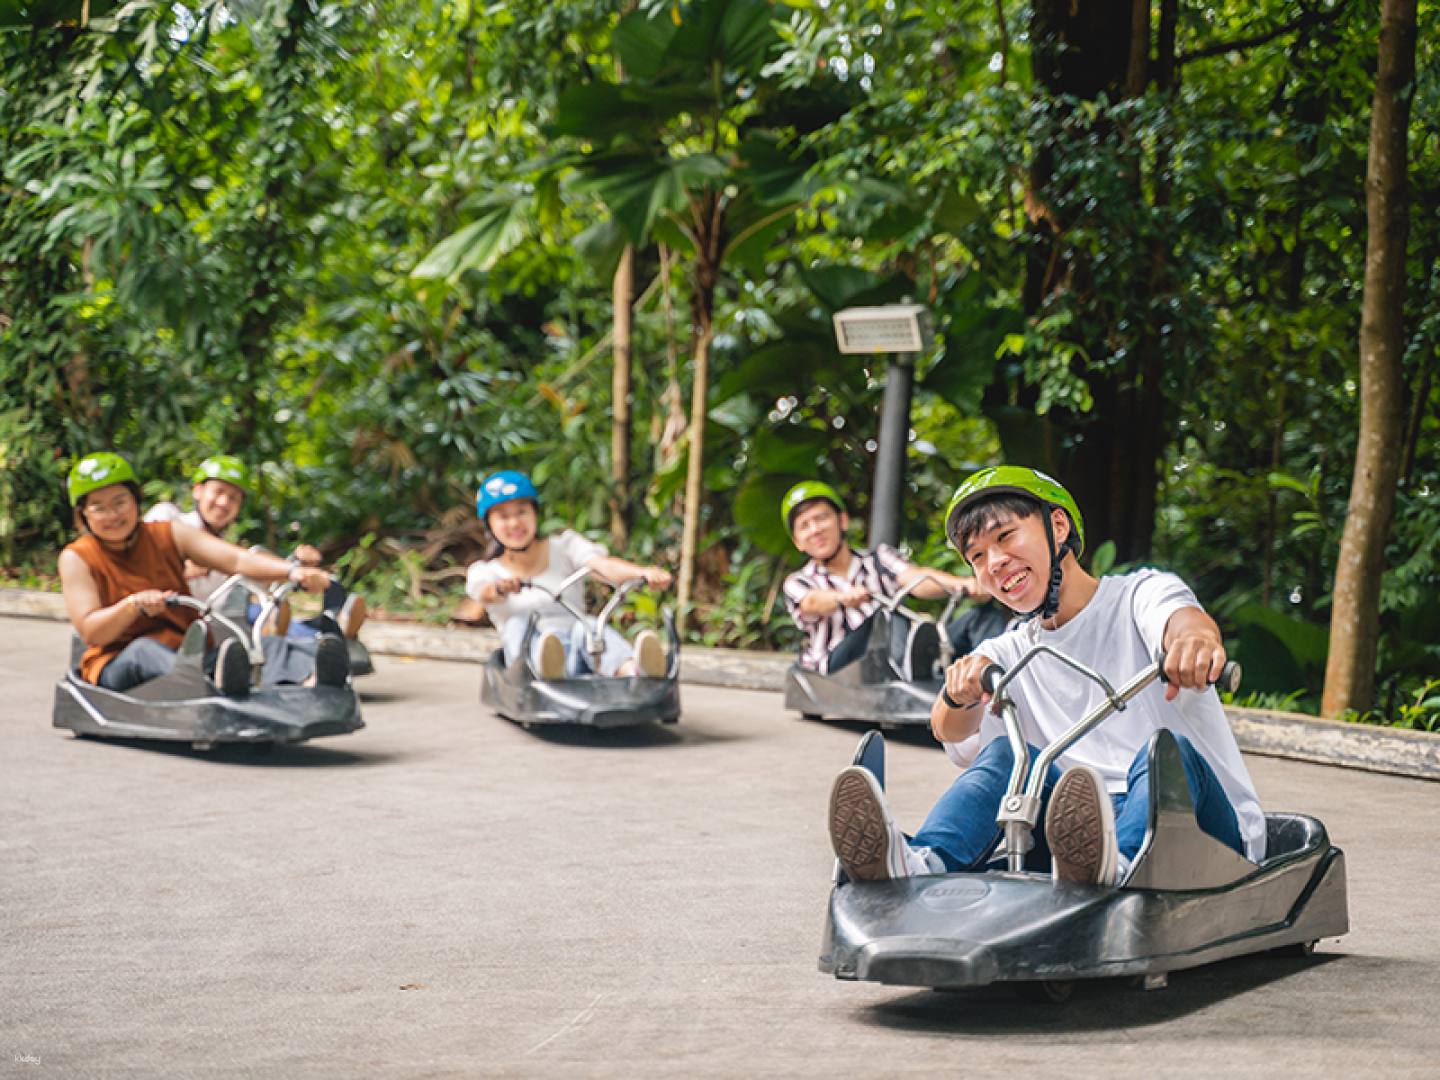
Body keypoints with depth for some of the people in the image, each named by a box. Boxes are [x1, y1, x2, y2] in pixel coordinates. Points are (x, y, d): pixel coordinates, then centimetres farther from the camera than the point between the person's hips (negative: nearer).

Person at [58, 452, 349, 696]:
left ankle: (312, 675, -58)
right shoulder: (77, 558, 2)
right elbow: (90, 632, -11)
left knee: (265, 645, -23)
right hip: (115, 666, -3)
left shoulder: (168, 536, 10)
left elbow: (237, 560, -3)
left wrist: (293, 572, -22)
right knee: (145, 650, -38)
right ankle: (218, 685, -70)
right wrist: (134, 605, -30)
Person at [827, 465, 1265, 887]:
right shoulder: (1012, 654, 17)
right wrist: (961, 691, -27)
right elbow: (948, 729, -2)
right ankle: (921, 865, -45)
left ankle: (1112, 868, -62)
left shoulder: (1141, 593, 4)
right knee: (1005, 753, -18)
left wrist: (1195, 636, -47)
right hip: (1090, 827, 3)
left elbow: (1184, 619, -21)